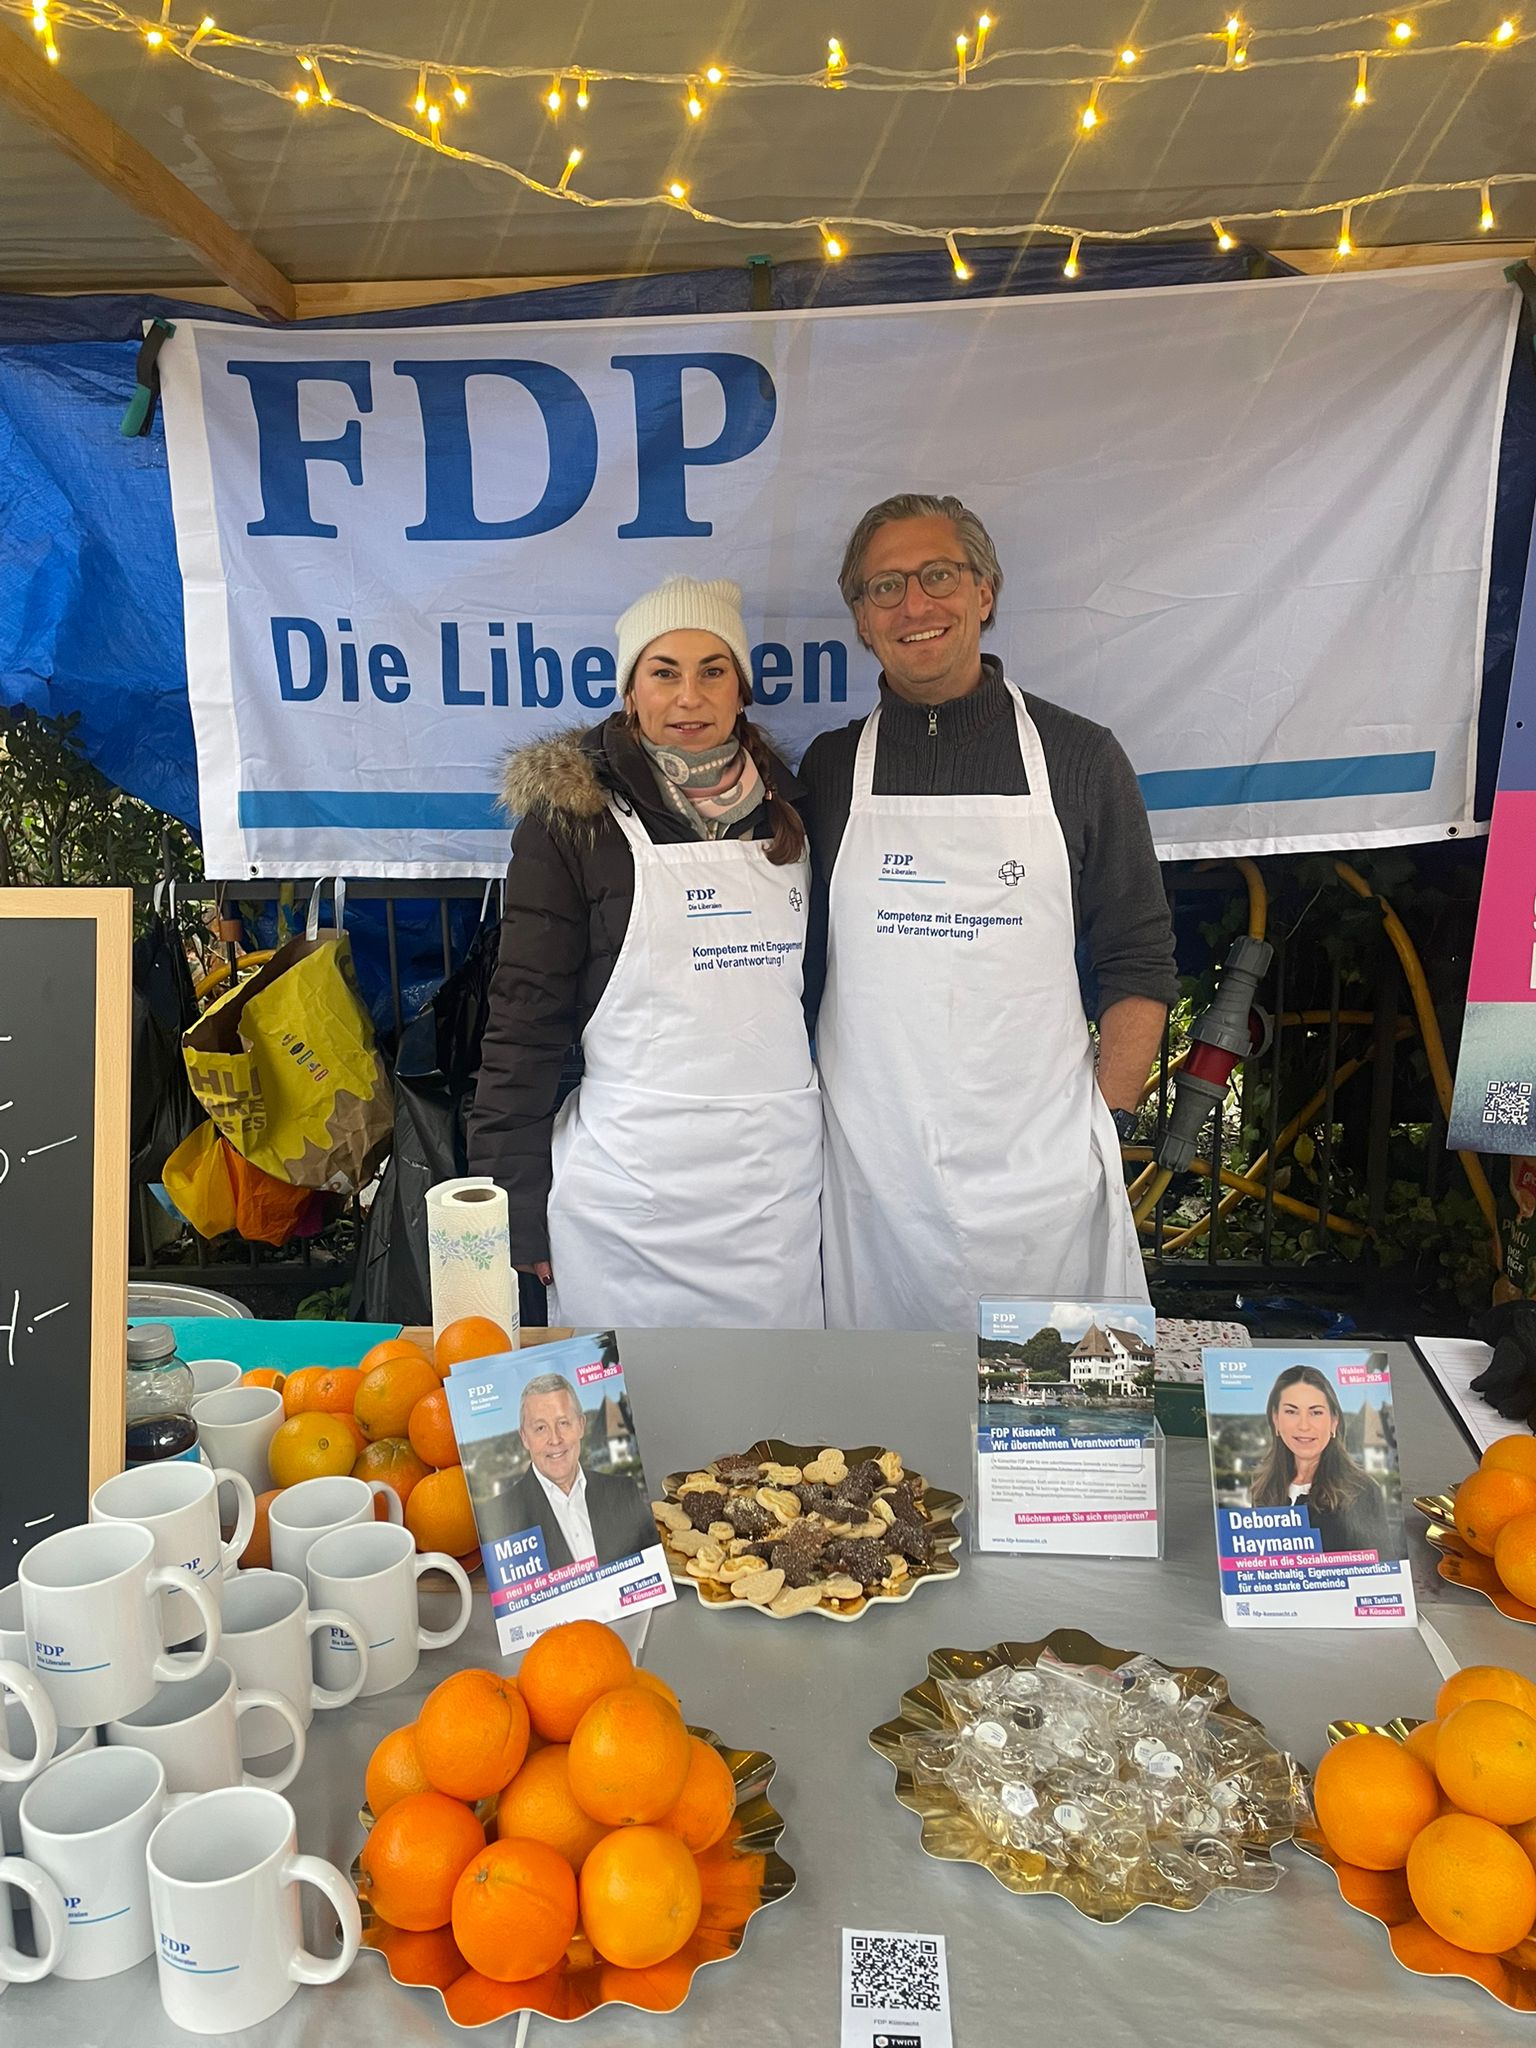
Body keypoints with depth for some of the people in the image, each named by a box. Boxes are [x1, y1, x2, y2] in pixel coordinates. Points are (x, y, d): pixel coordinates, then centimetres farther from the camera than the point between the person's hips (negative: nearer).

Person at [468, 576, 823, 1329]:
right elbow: (524, 1019, -6)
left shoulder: (783, 811, 8)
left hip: (778, 1176, 4)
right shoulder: (571, 819, -5)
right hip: (631, 1177, -4)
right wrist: (516, 1205, -8)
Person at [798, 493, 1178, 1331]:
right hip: (873, 1169, 1)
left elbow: (1139, 963, 5)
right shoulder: (830, 767, 6)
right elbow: (798, 963, 11)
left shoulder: (1079, 755, 3)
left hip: (1043, 1167, 0)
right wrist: (799, 1123, 4)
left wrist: (1107, 1122, -2)